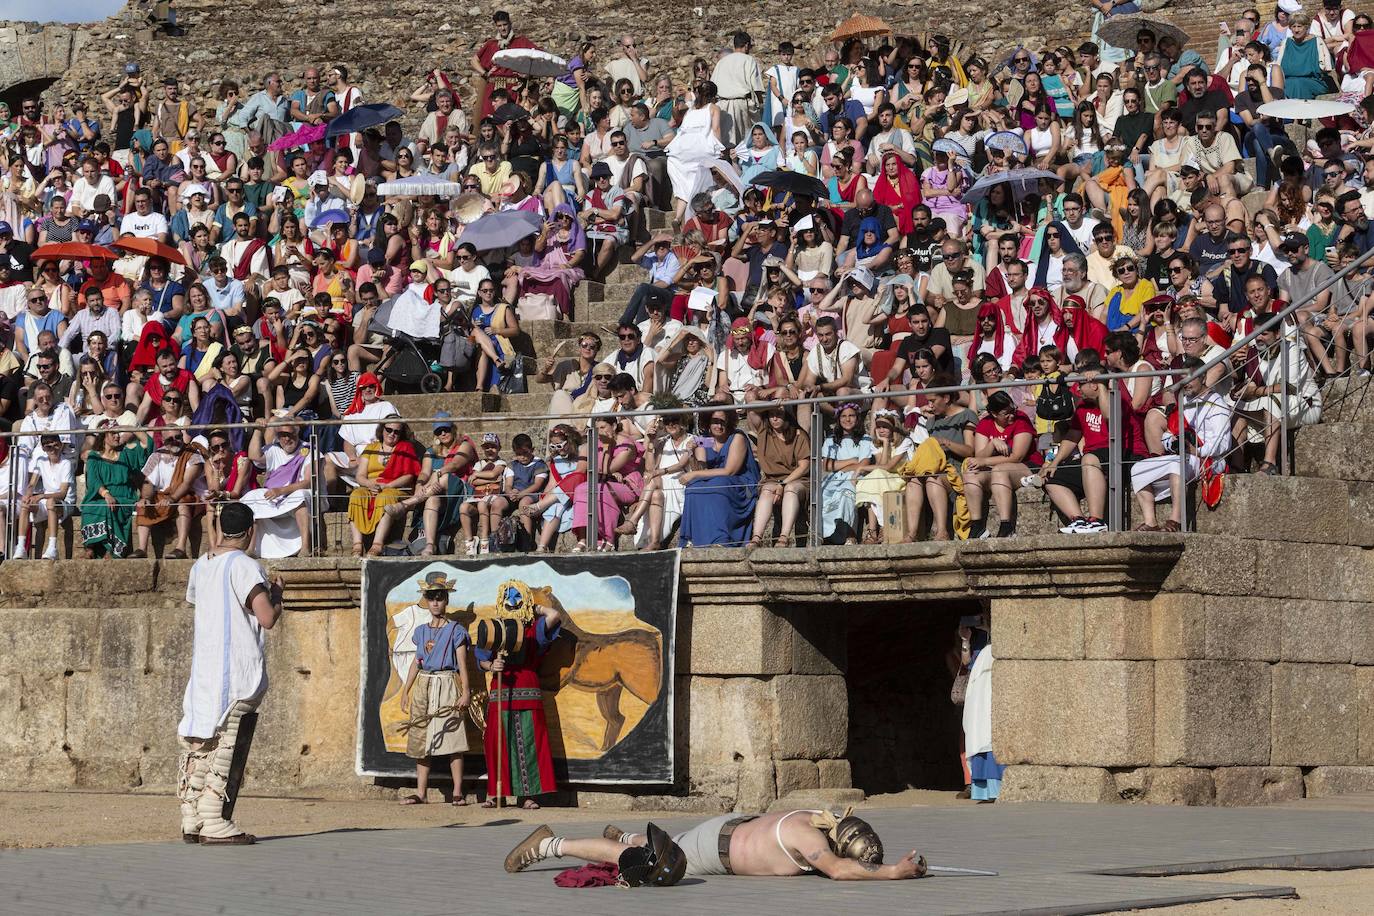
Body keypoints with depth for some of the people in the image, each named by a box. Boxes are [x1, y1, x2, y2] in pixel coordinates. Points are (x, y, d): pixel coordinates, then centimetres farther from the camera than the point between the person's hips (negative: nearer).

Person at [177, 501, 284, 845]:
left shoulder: (200, 566, 11)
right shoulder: (246, 567, -12)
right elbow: (267, 618, -19)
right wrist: (276, 595, 3)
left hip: (202, 671, 7)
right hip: (238, 675, -7)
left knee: (198, 745, 10)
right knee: (226, 746, -6)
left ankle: (191, 821, 10)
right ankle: (215, 824, -9)